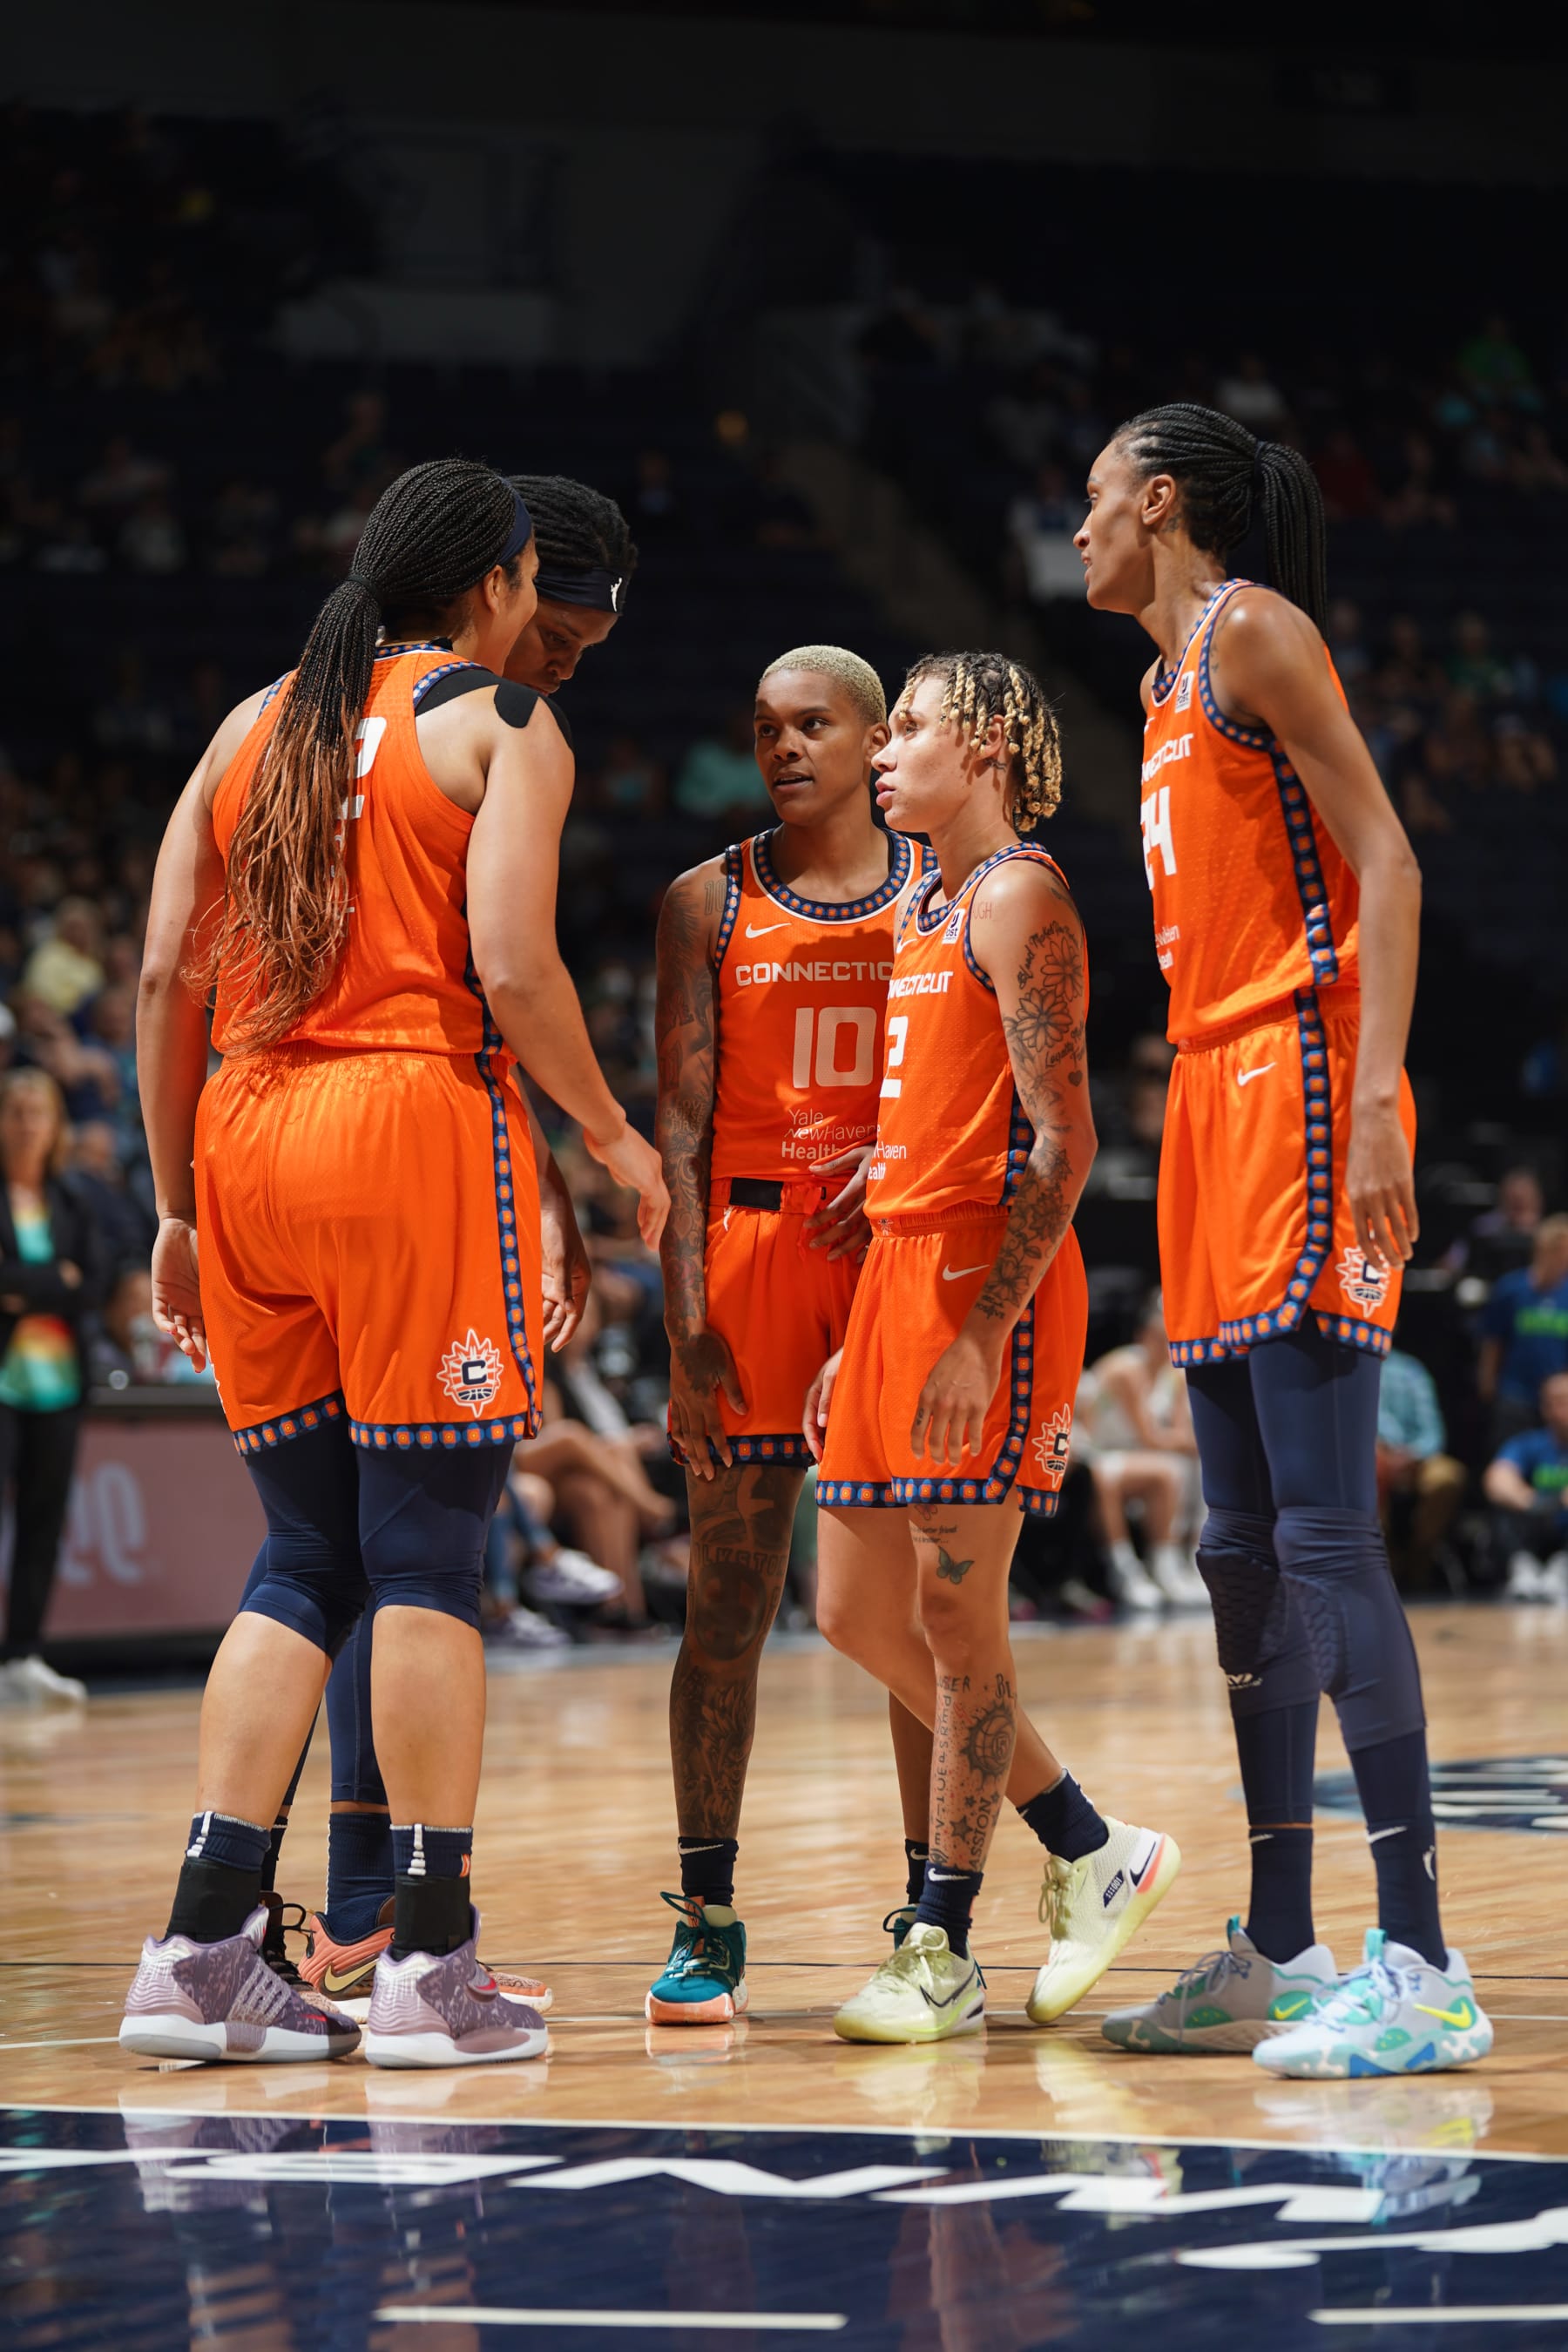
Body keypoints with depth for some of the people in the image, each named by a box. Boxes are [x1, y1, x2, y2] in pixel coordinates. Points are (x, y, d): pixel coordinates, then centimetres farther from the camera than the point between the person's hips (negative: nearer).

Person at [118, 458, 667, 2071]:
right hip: (417, 1117, -5)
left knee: (305, 1557, 11)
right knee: (427, 1554, -2)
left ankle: (202, 1950, 4)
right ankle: (429, 1967, -1)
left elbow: (168, 978, 11)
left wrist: (178, 1204, 16)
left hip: (248, 1135, 5)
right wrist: (611, 1134, 3)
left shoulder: (253, 726, 17)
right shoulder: (502, 725, 2)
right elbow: (512, 967, -11)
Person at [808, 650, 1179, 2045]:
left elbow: (1061, 1145, -17)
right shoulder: (931, 908, 19)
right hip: (904, 1275, 10)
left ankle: (944, 1958, 2)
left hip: (990, 1292, -10)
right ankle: (1093, 1852, 19)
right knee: (858, 1612, 10)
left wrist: (980, 1337, -22)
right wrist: (861, 1341, 20)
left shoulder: (1018, 899, -9)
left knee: (956, 1617, -5)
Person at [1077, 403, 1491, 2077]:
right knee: (1243, 1548, 8)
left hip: (1303, 1089, -10)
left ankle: (1419, 1969, -17)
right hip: (1215, 1092, 10)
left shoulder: (1253, 633, -6)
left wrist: (1375, 1101, -23)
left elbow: (1384, 862, -14)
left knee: (1324, 1538, -15)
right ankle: (1280, 1954, 12)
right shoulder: (1168, 686, 22)